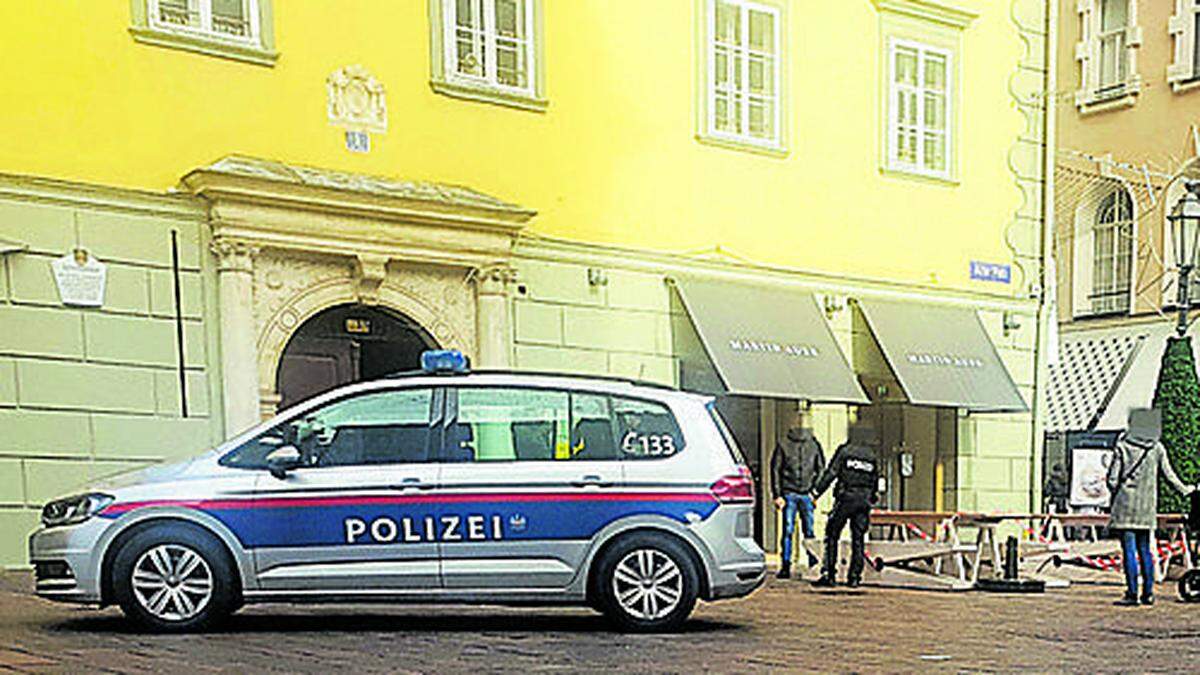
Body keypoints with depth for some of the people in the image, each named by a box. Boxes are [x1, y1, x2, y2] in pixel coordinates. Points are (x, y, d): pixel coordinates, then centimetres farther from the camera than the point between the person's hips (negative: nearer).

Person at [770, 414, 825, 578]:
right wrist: (777, 495, -3)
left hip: (807, 495, 1)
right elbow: (775, 470, 4)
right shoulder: (783, 445, 5)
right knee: (788, 531, -4)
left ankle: (814, 565, 9)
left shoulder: (814, 445, 9)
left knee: (810, 531, 1)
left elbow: (820, 470, 14)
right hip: (789, 494, -1)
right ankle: (786, 566, 1)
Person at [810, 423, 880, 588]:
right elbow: (875, 483, 14)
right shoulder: (872, 457, 11)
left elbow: (830, 473, -5)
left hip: (845, 499, -4)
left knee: (832, 536, 1)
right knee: (858, 540, 9)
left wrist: (816, 491, -3)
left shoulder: (844, 452, 0)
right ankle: (854, 577, 6)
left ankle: (829, 574, -6)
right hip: (864, 501, 4)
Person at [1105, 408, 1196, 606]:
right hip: (1147, 507, 4)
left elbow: (1112, 478, -6)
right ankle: (1148, 593, 12)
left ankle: (1132, 593, -4)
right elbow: (1170, 476, 7)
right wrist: (1186, 490, 23)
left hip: (1126, 503, -4)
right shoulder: (1157, 448, 2)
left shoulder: (1122, 446, -7)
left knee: (1129, 550, -3)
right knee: (1145, 549, 12)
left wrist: (1115, 493, 13)